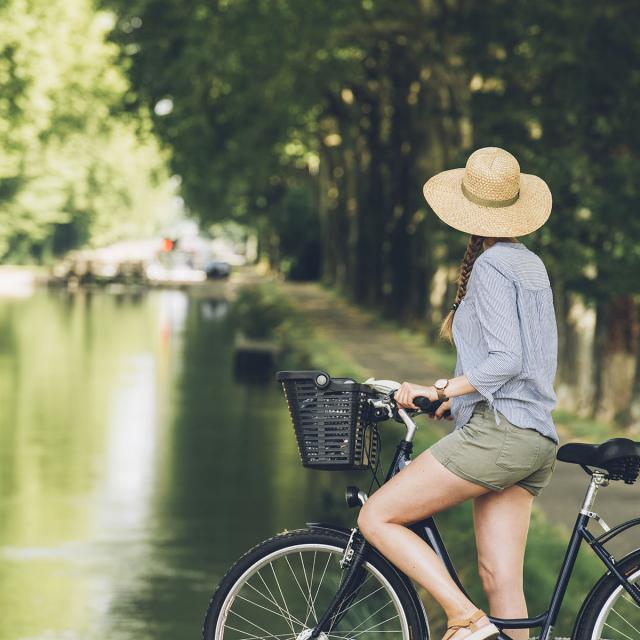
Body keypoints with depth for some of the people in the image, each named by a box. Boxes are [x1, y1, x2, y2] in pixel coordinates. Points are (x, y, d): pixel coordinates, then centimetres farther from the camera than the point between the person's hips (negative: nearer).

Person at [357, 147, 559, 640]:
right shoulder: (532, 263, 19)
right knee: (501, 582, 6)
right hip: (538, 439, 9)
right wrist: (455, 395, 27)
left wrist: (440, 391, -17)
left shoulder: (490, 265, -8)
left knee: (377, 517, -6)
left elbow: (506, 359, -17)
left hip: (498, 431, -9)